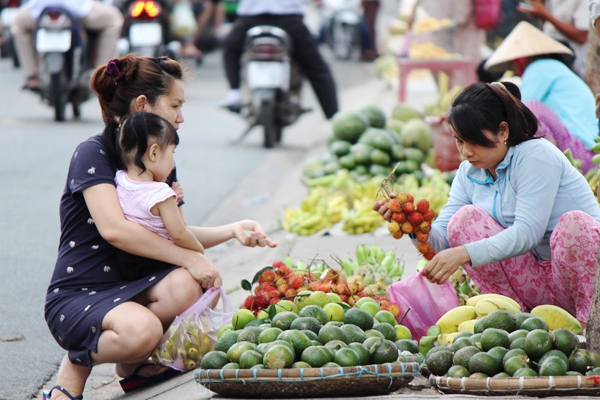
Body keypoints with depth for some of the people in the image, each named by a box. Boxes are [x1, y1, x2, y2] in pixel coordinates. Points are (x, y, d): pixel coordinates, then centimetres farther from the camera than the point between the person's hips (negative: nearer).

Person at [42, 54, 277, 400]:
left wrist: (233, 230, 6)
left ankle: (134, 364, 0)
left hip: (128, 289, 7)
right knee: (141, 329, -38)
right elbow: (114, 230, -25)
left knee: (185, 287, -28)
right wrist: (190, 258, -23)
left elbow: (172, 236, 20)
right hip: (76, 298, -7)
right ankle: (78, 362, -6)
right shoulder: (93, 154, -12)